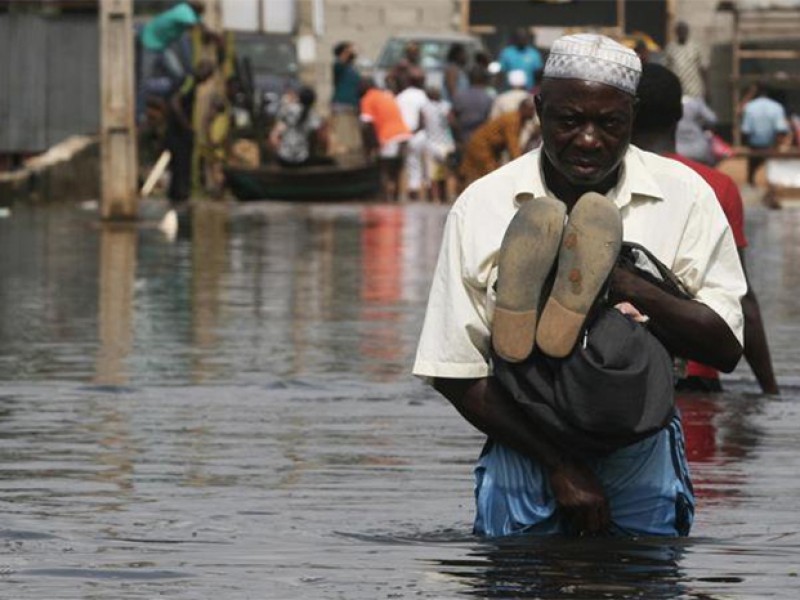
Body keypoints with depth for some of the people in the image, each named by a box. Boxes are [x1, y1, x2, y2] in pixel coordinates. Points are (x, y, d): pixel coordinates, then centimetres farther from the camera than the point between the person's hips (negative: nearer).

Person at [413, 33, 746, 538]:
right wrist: (560, 465, -11)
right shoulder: (483, 206, -2)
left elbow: (725, 347, -8)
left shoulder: (683, 195, -1)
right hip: (525, 453, 0)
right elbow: (455, 373, -3)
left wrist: (618, 280, -21)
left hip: (643, 460, 0)